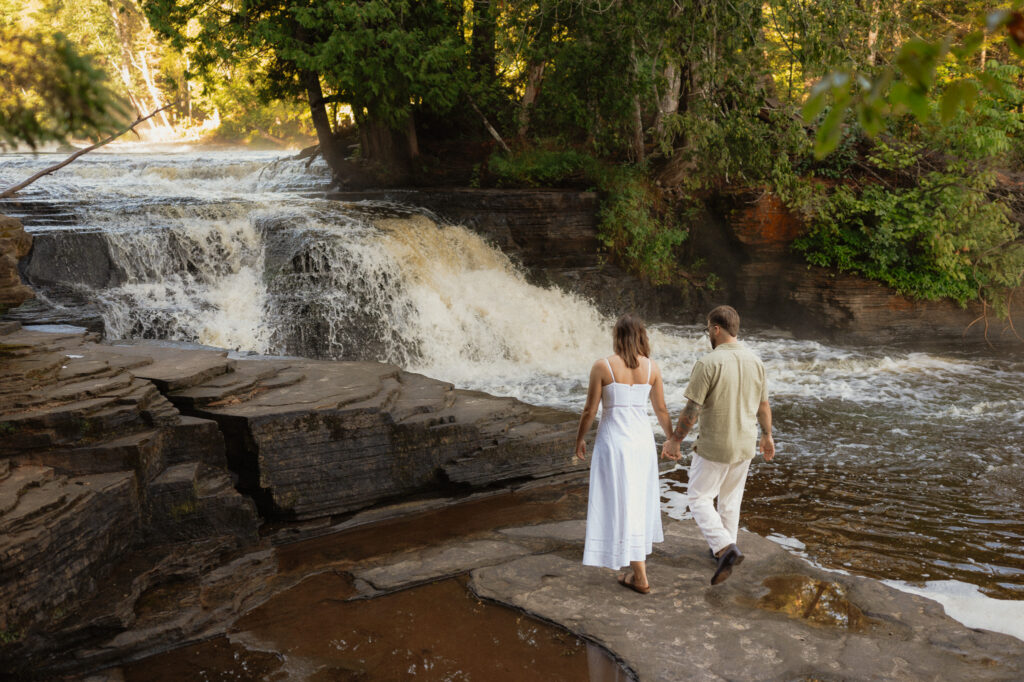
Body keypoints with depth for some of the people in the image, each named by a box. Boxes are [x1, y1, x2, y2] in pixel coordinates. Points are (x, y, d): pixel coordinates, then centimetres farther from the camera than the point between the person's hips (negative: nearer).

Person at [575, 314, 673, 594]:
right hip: (642, 440, 4)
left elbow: (590, 409, -8)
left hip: (613, 443, -4)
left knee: (622, 507, 2)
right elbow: (662, 410, 5)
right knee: (637, 501, 22)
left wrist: (579, 439, 7)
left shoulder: (602, 366, -12)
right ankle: (639, 556, 35)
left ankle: (640, 578, 5)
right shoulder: (652, 368, -1)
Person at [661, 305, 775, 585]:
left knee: (698, 498, 6)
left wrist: (674, 440, -7)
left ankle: (724, 548, -11)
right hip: (745, 446, 6)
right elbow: (764, 405, 9)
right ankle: (724, 549, 32)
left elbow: (691, 410, -19)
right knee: (731, 499, 21)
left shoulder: (708, 363, -20)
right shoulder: (755, 361, 0)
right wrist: (767, 435, 24)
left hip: (714, 447, -6)